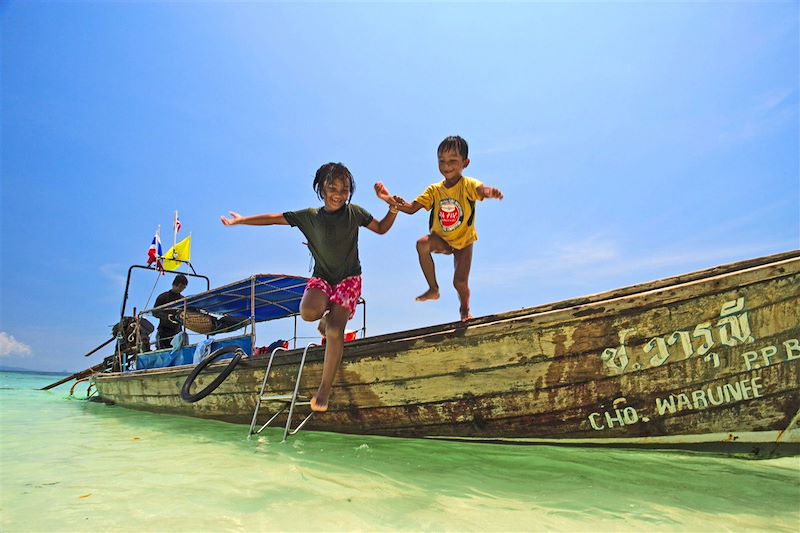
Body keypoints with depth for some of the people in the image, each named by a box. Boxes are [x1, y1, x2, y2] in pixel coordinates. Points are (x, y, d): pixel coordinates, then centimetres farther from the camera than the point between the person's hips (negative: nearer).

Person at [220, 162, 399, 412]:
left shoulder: (355, 212, -3)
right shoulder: (309, 216, -3)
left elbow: (381, 229, 10)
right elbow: (274, 219, 2)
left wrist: (393, 207, -6)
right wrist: (241, 220, 3)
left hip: (349, 279, -1)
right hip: (321, 278, 1)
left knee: (335, 330, -21)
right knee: (309, 312, -31)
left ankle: (324, 389, -6)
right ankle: (327, 319, 9)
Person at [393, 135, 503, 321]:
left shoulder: (468, 185, -19)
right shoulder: (434, 190, -9)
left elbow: (481, 190, -42)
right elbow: (412, 208, -16)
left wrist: (490, 192, -67)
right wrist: (399, 205, -39)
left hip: (463, 242, -2)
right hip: (441, 240, 2)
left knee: (460, 282, -8)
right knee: (422, 244, -31)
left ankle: (464, 308, 30)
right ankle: (433, 289, -15)